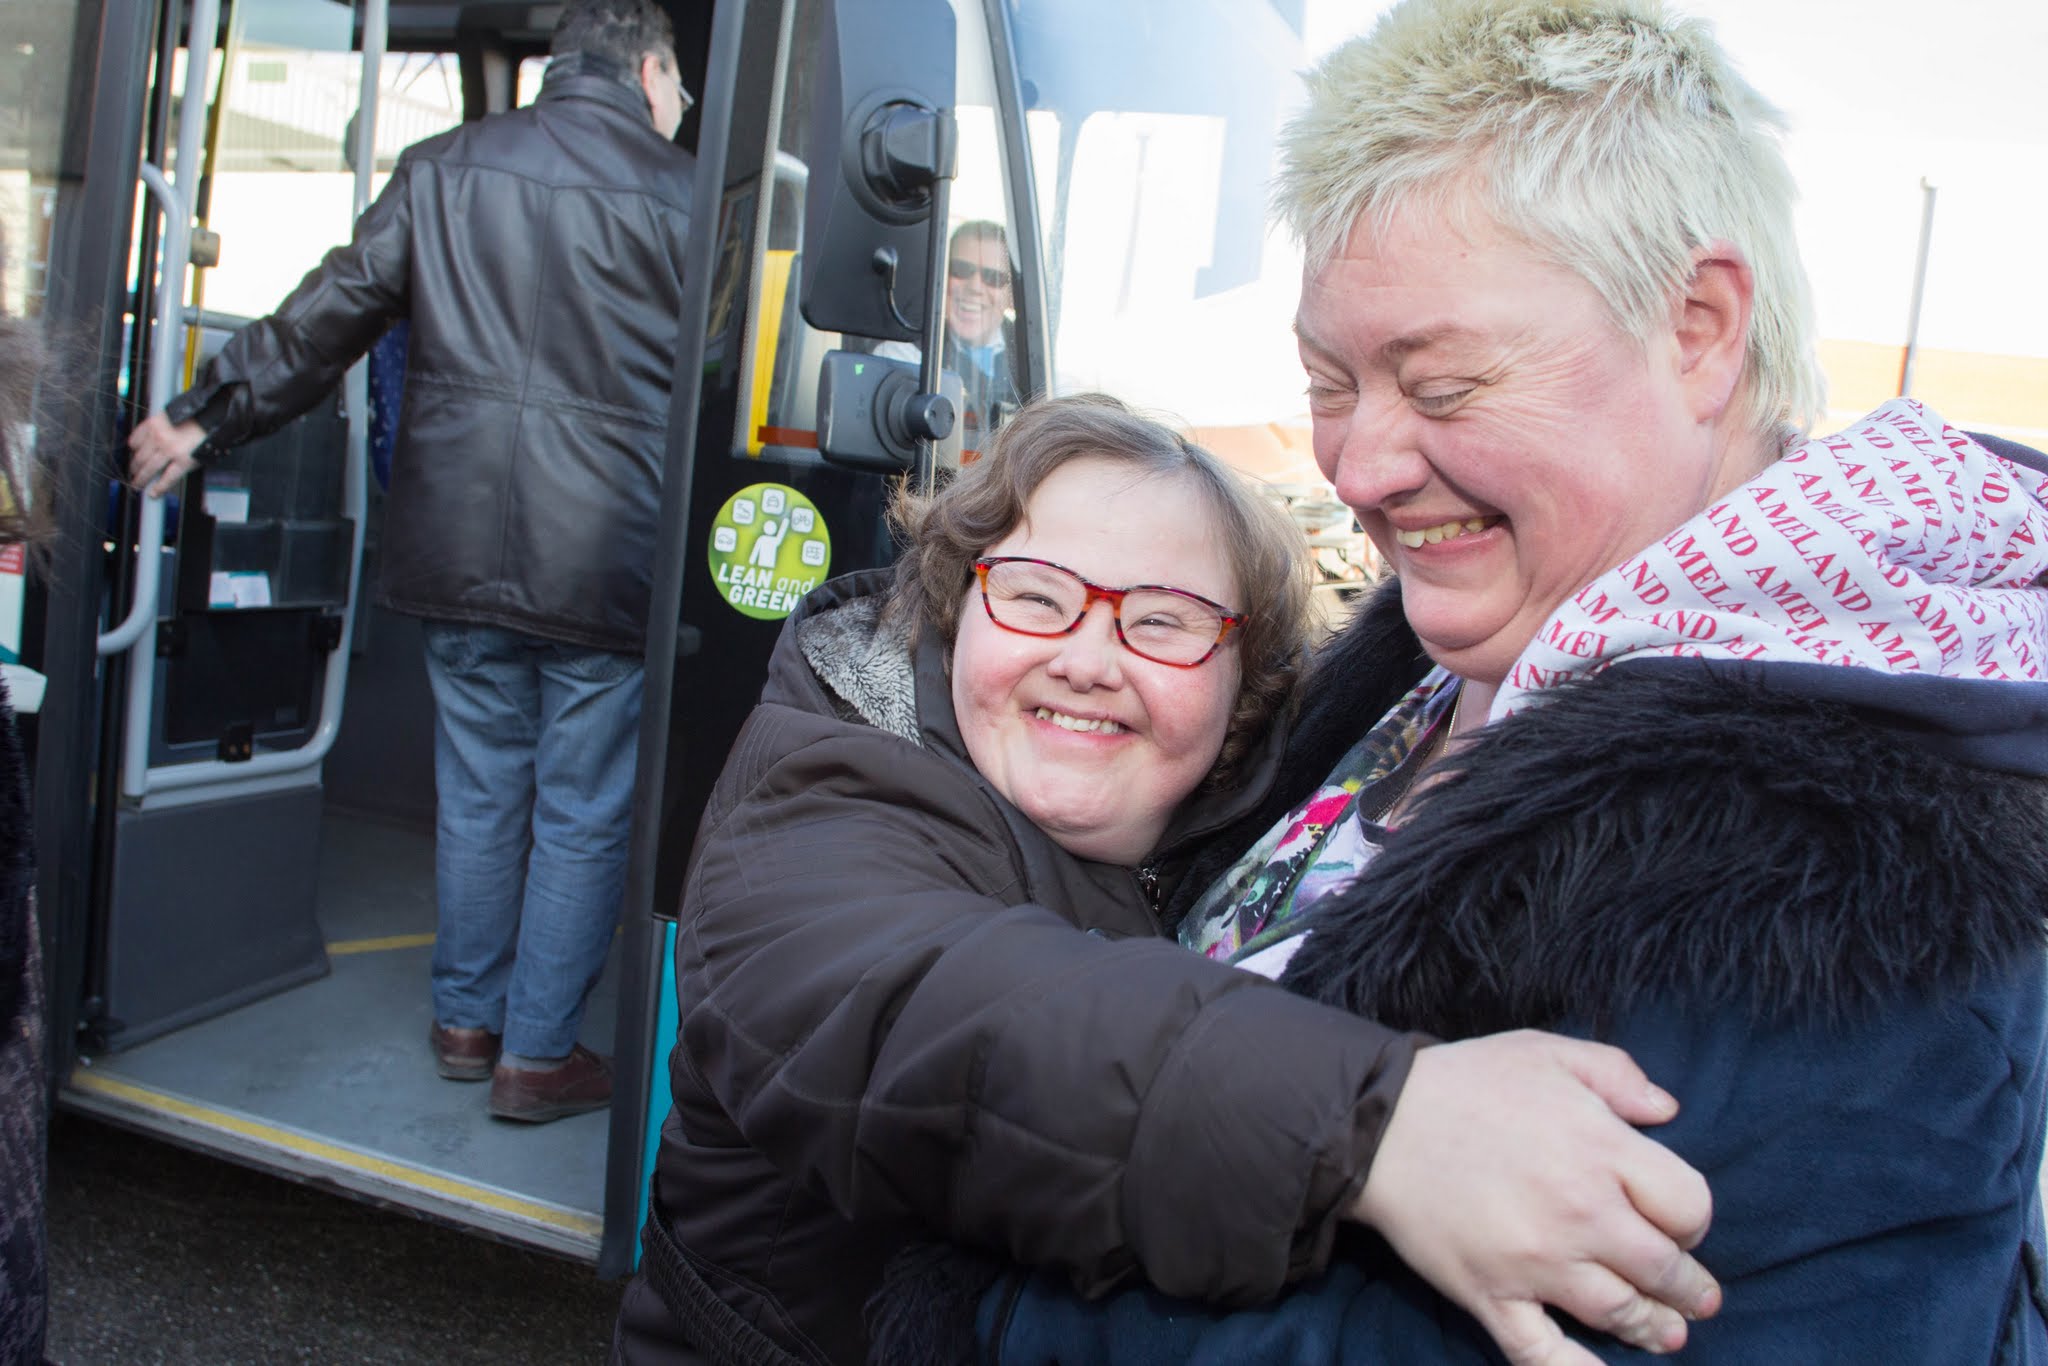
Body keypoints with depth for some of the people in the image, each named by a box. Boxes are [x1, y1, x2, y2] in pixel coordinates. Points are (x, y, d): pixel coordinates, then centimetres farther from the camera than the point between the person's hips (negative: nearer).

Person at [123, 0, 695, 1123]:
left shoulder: (443, 168, 7)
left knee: (477, 790, 17)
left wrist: (206, 418, 18)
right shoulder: (685, 199, -2)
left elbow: (331, 314, 8)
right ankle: (538, 1052, 16)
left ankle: (464, 1020, 30)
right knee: (583, 811, 7)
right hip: (607, 560, -4)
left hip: (458, 548, 4)